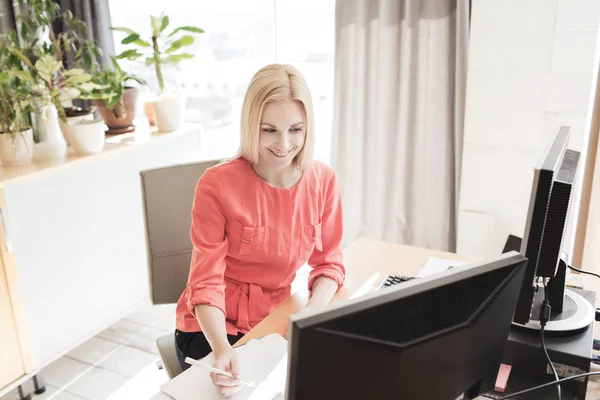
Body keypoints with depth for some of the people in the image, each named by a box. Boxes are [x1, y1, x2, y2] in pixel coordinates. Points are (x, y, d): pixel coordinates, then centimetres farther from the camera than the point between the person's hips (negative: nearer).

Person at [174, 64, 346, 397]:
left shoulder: (323, 181, -7)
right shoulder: (217, 185, -18)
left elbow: (329, 263, 0)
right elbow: (207, 283, -17)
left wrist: (313, 310, -19)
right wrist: (222, 349, -33)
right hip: (213, 328, -3)